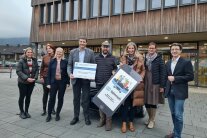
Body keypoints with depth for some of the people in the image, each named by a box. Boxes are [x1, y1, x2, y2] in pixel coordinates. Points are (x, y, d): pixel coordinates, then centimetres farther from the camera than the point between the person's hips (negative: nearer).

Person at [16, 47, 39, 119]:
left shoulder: (34, 60, 3)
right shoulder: (21, 60, -9)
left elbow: (37, 70, 4)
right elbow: (18, 71, -14)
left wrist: (35, 78, -12)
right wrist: (26, 78, -21)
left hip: (31, 82, 4)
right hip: (22, 82, -3)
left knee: (28, 97, 11)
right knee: (22, 96, 7)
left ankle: (26, 111, 25)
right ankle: (21, 112, 23)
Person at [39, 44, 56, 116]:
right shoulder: (44, 57, 2)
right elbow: (42, 67, 5)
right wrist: (41, 77, -1)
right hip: (45, 77, 1)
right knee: (45, 93, 9)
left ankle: (52, 108, 26)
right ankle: (44, 109, 21)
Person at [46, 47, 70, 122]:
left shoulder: (65, 61, 0)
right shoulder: (52, 61, 4)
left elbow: (67, 72, 1)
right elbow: (49, 73, 3)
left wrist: (68, 82, -4)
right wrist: (48, 83, -2)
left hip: (62, 82, 0)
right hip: (54, 82, 1)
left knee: (60, 98, 9)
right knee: (51, 98, 3)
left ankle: (57, 114, 24)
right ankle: (49, 115, 19)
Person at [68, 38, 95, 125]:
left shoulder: (90, 52, 1)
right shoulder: (73, 52, 5)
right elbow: (69, 65, 5)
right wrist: (70, 74, -11)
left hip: (86, 78, -2)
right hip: (75, 78, 2)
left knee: (86, 98, 6)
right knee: (76, 98, 12)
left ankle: (86, 117, 20)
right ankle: (76, 117, 26)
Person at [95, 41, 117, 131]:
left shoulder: (112, 58, 5)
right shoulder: (97, 58, 12)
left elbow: (116, 69, 7)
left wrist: (114, 72, -13)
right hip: (99, 83, 3)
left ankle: (108, 121, 11)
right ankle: (102, 119, 25)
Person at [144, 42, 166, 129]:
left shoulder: (159, 59, -5)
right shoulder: (145, 58, 7)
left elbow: (163, 72, -8)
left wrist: (162, 85, -12)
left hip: (155, 83, -4)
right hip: (146, 82, 4)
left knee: (153, 102, 5)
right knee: (146, 102, 9)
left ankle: (152, 120, 21)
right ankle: (150, 118, 30)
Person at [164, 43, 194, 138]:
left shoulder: (186, 62, -6)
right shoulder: (168, 63, 11)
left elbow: (190, 76, -12)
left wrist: (175, 78, -18)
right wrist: (165, 87, 10)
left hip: (180, 92, -5)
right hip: (170, 91, 6)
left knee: (178, 115, -3)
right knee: (173, 113, 15)